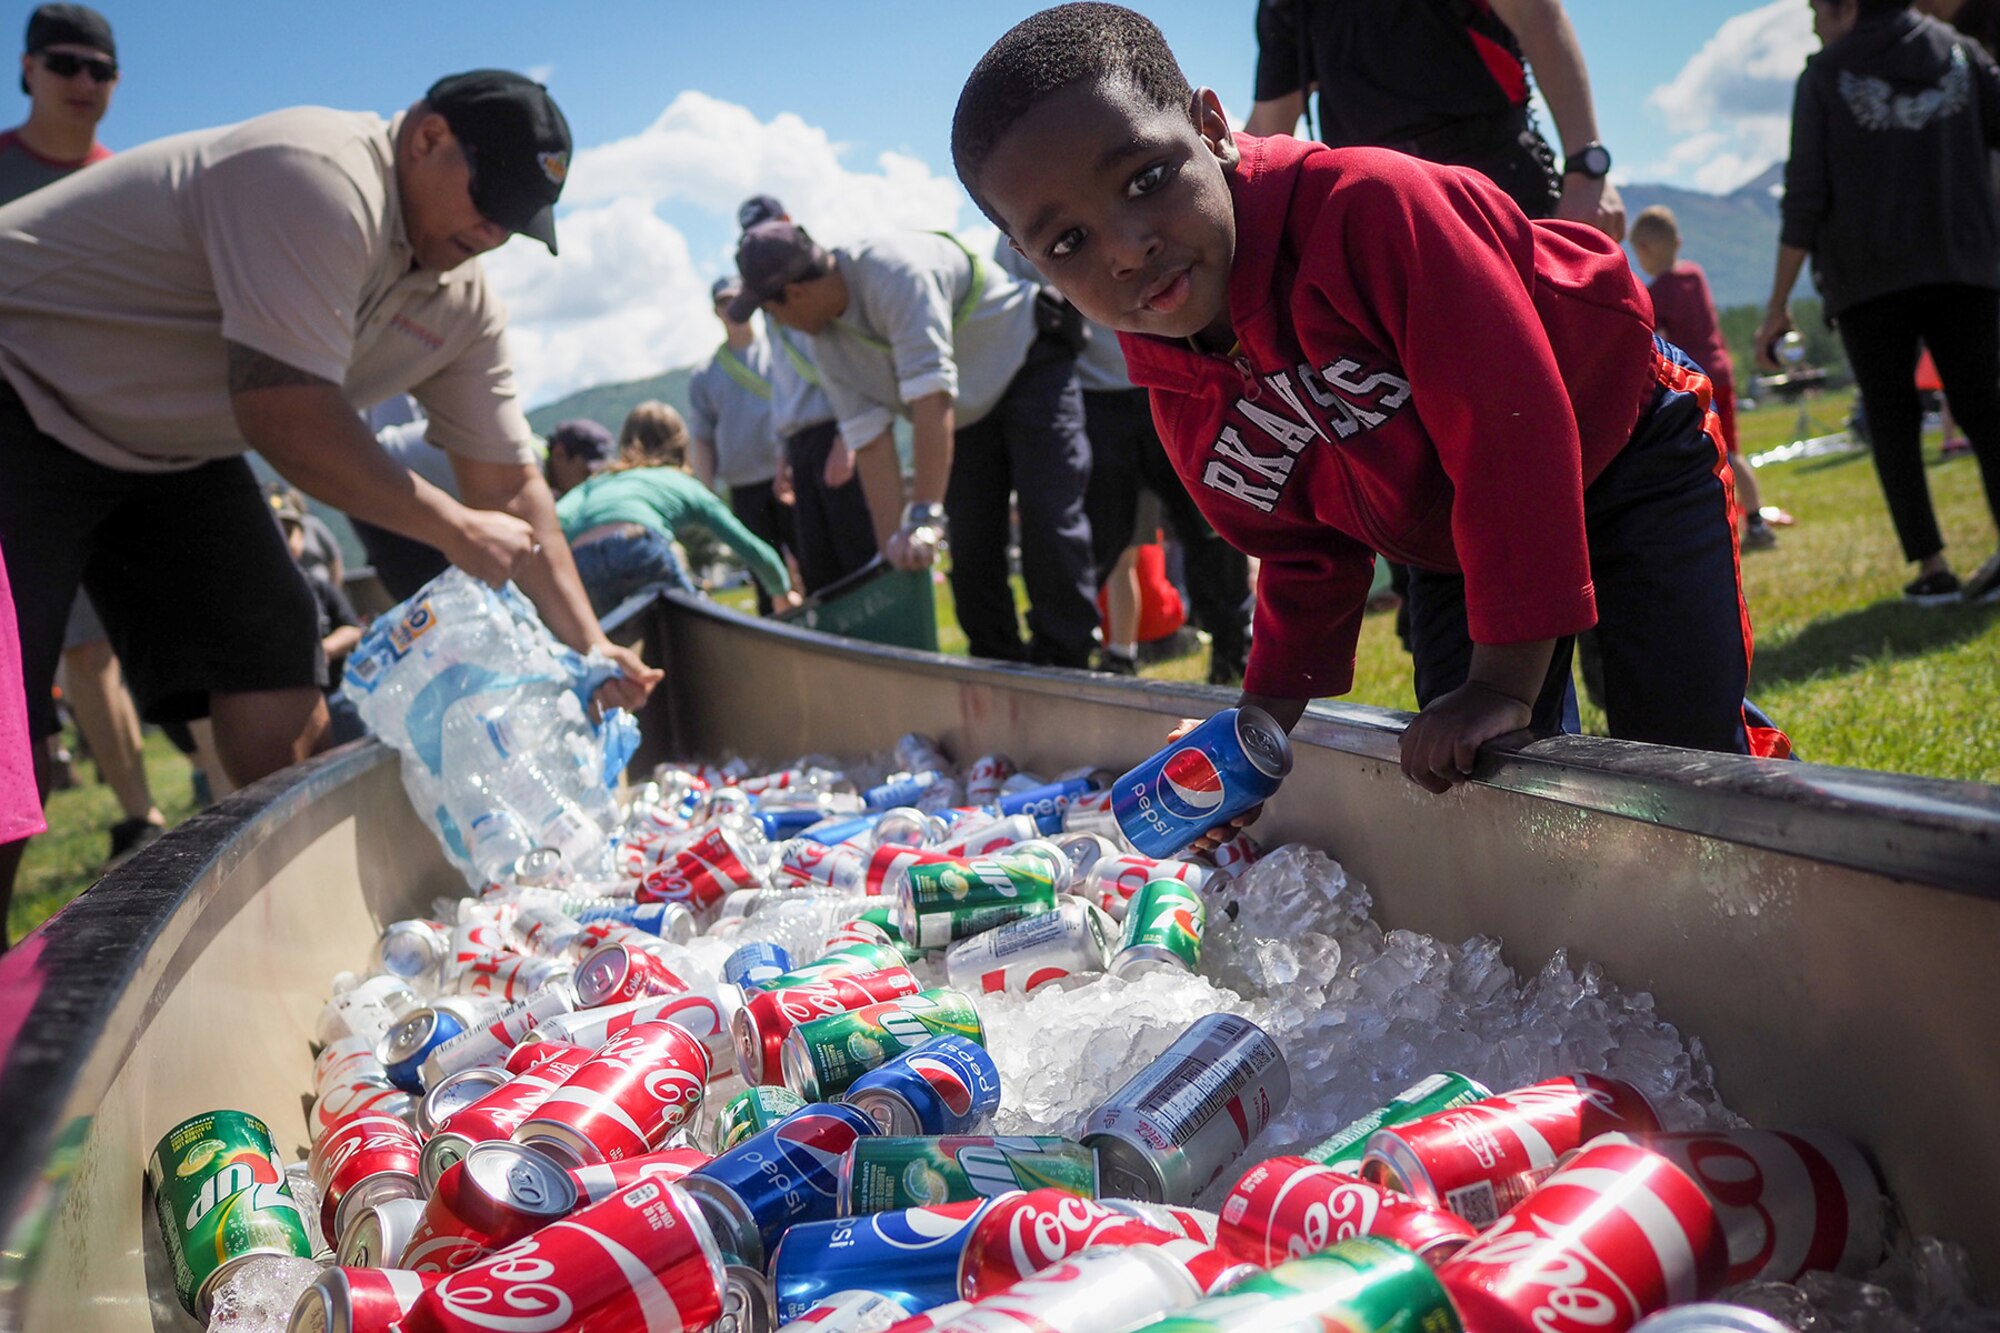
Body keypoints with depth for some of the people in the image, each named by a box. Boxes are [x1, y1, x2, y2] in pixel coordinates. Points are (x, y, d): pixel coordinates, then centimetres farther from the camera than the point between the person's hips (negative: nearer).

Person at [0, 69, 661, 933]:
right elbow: (285, 416, -33)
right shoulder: (319, 181, -28)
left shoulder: (462, 308, 0)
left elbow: (509, 487, 3)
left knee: (276, 683, 0)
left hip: (166, 446, 9)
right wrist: (455, 530, -21)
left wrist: (587, 643, -7)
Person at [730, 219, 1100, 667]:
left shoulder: (892, 270, -32)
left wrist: (924, 515, -43)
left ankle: (1065, 672, -14)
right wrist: (893, 544, -13)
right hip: (967, 416, 8)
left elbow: (931, 393, -39)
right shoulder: (826, 343, -7)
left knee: (1047, 524, -18)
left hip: (1030, 366, -8)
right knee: (967, 545, 2)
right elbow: (871, 441, -7)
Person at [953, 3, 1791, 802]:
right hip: (1453, 542, 5)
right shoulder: (1184, 401, -14)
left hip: (1629, 461, -5)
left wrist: (1504, 682, -36)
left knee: (1683, 755, -12)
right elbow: (1308, 554, 3)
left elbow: (1511, 427, -37)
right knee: (1465, 777, -3)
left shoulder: (1368, 204, -36)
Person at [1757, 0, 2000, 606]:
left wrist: (1778, 304, -3)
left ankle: (1931, 566, -4)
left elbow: (1805, 197, -5)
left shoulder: (1825, 75, 1)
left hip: (1868, 278, -3)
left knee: (1892, 420, 4)